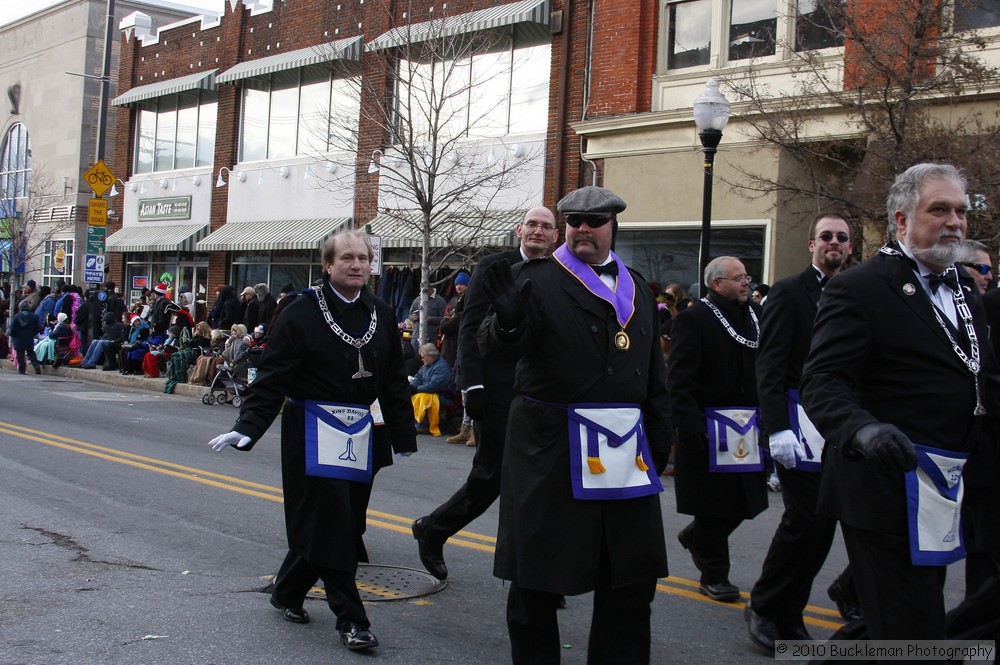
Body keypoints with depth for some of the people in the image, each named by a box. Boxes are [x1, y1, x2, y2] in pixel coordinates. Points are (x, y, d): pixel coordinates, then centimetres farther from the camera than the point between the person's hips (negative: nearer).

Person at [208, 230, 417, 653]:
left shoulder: (381, 316, 8)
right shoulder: (302, 313, -8)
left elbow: (394, 383, 14)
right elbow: (273, 377, -10)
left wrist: (404, 437, 16)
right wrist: (248, 427, -21)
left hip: (361, 437, 6)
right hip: (311, 435, -5)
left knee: (333, 527, 11)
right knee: (328, 525, -6)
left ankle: (287, 593, 32)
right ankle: (350, 619, 2)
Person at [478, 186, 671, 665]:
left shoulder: (636, 288, 13)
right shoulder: (538, 280, -3)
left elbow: (654, 372, 18)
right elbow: (499, 343, -16)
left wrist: (660, 438, 14)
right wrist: (509, 320, -38)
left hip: (626, 449, 5)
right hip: (551, 446, -5)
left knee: (633, 577, 11)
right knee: (537, 573, 7)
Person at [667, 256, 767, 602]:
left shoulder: (757, 315, 10)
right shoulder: (693, 319, -9)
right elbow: (679, 379, -14)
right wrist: (689, 425, -21)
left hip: (748, 427, 6)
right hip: (710, 427, -6)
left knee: (745, 500, 11)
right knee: (715, 503, 3)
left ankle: (696, 537, 36)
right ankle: (713, 574, 18)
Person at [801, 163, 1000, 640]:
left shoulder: (961, 287, 14)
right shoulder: (860, 289, -12)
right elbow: (823, 381, -21)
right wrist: (863, 428, -39)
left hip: (945, 487, 9)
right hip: (889, 488, -9)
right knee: (913, 634, -4)